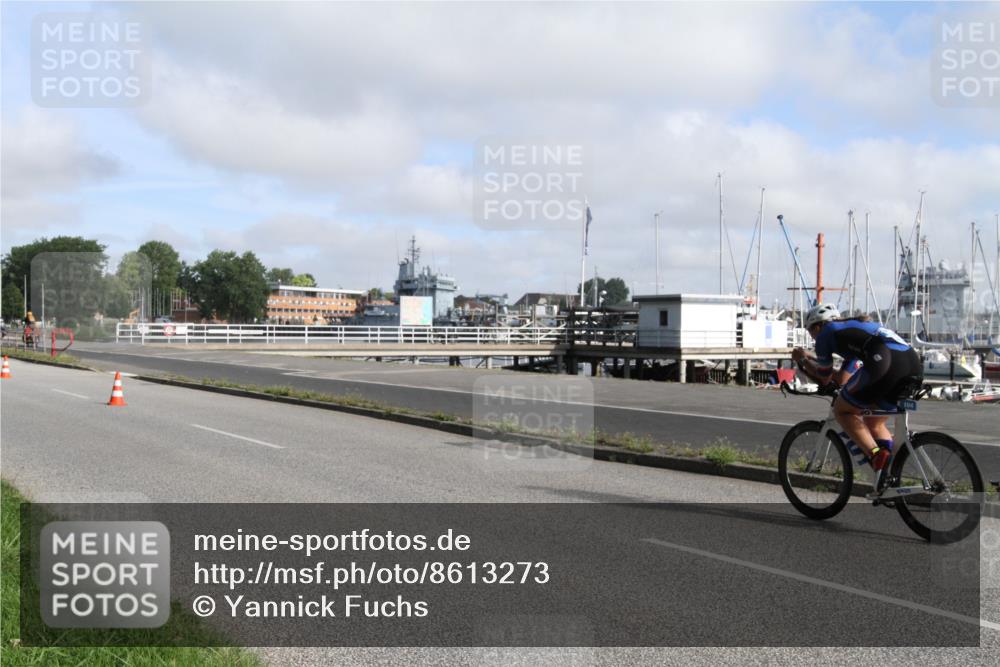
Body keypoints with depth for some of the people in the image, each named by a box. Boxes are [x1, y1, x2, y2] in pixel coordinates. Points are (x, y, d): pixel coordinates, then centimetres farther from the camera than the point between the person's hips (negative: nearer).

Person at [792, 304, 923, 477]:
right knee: (874, 422, 25)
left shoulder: (826, 332, 16)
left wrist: (803, 360, 41)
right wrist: (809, 359, 57)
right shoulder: (854, 327, 38)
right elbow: (844, 378, 47)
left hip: (885, 363, -8)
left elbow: (824, 378, 24)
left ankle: (876, 455, -7)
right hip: (915, 365, 8)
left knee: (842, 410, 12)